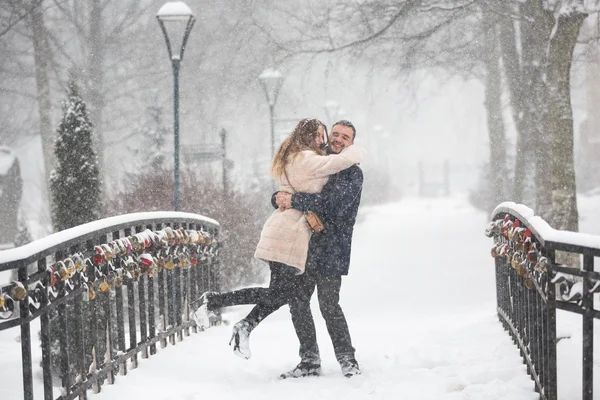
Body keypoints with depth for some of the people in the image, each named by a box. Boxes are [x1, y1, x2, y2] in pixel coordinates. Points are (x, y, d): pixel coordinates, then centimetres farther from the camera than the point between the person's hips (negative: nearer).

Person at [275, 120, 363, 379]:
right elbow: (286, 191, 16)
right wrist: (280, 198, -8)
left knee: (329, 306, -8)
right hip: (305, 246, 6)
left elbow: (332, 201, -20)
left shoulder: (353, 174, -2)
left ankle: (347, 360, 7)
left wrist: (294, 201, -22)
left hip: (331, 250, -6)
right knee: (297, 303, 6)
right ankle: (310, 362, 16)